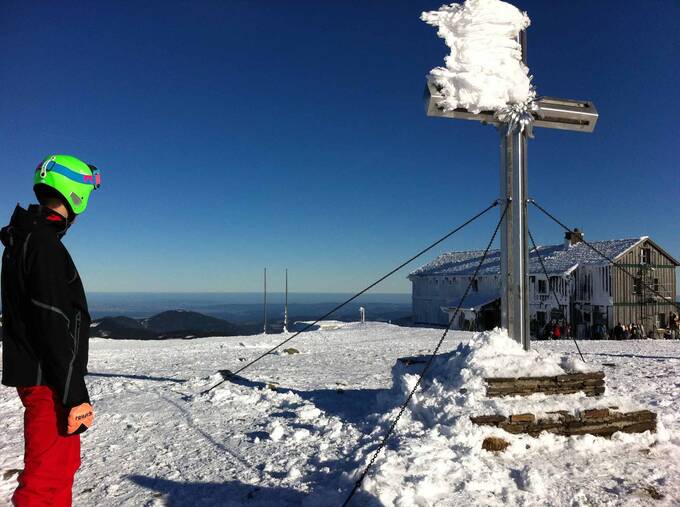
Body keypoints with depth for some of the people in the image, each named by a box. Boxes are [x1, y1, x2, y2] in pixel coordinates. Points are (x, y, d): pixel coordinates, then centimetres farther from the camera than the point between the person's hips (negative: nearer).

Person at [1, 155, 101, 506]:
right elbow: (54, 327, -23)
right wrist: (76, 396, -20)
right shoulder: (44, 244, -18)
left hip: (33, 373, 10)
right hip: (48, 382, -10)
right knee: (47, 477, -2)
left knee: (64, 462, 21)